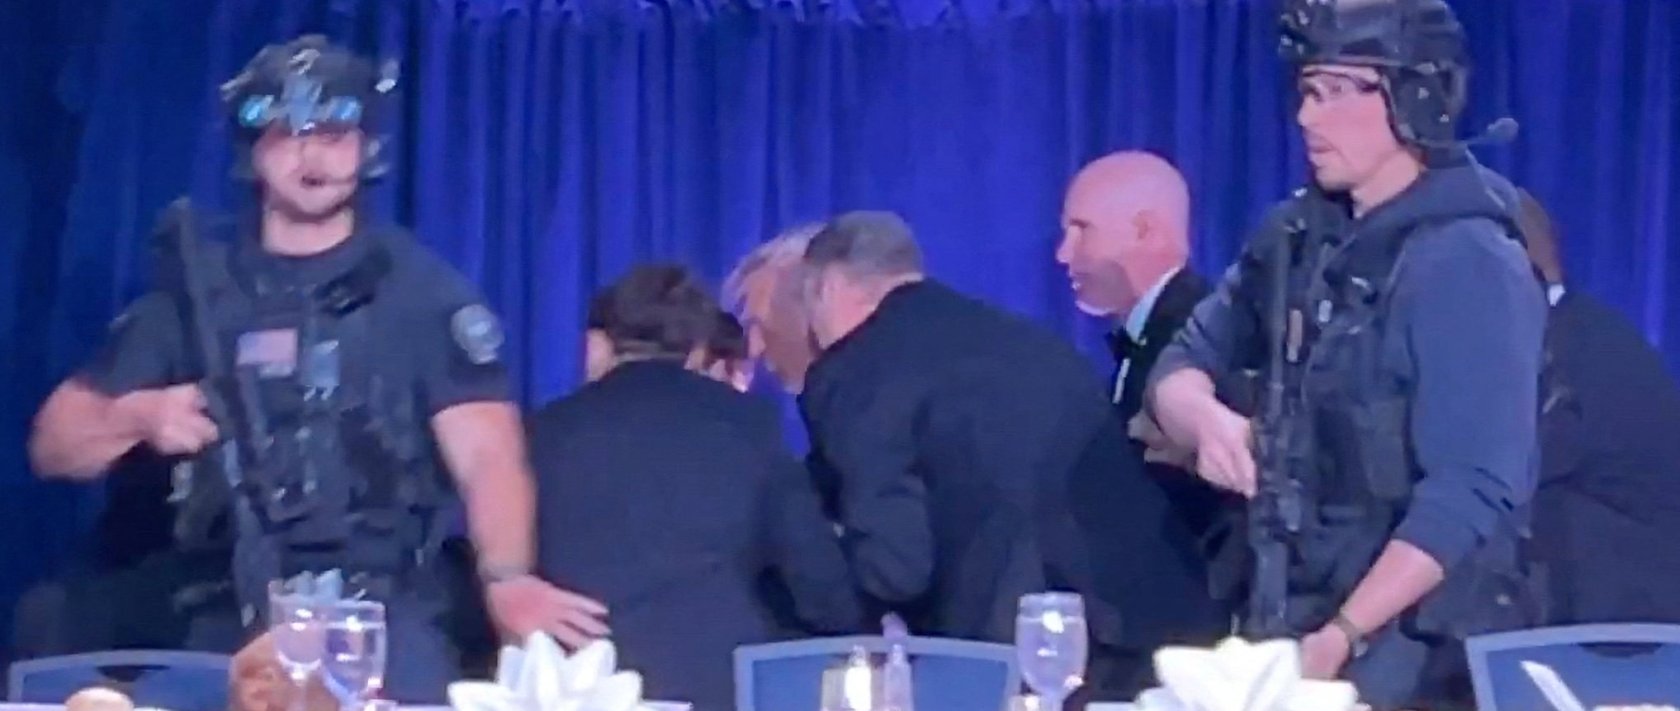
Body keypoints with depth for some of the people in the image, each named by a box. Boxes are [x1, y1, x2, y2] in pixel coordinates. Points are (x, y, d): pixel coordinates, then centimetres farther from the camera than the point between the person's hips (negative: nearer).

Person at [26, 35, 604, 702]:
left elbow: (487, 455, -9)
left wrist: (504, 577, -28)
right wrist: (139, 416, -8)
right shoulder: (193, 289, 11)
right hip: (231, 622, 2)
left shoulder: (422, 290, 5)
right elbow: (54, 445, 14)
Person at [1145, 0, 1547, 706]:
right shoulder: (1298, 235, 6)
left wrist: (1342, 636, -23)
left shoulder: (1468, 265, -14)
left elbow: (1471, 492, -19)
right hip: (1286, 616, 6)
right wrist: (1207, 420, -11)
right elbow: (1181, 364, 12)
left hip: (1416, 642, -6)